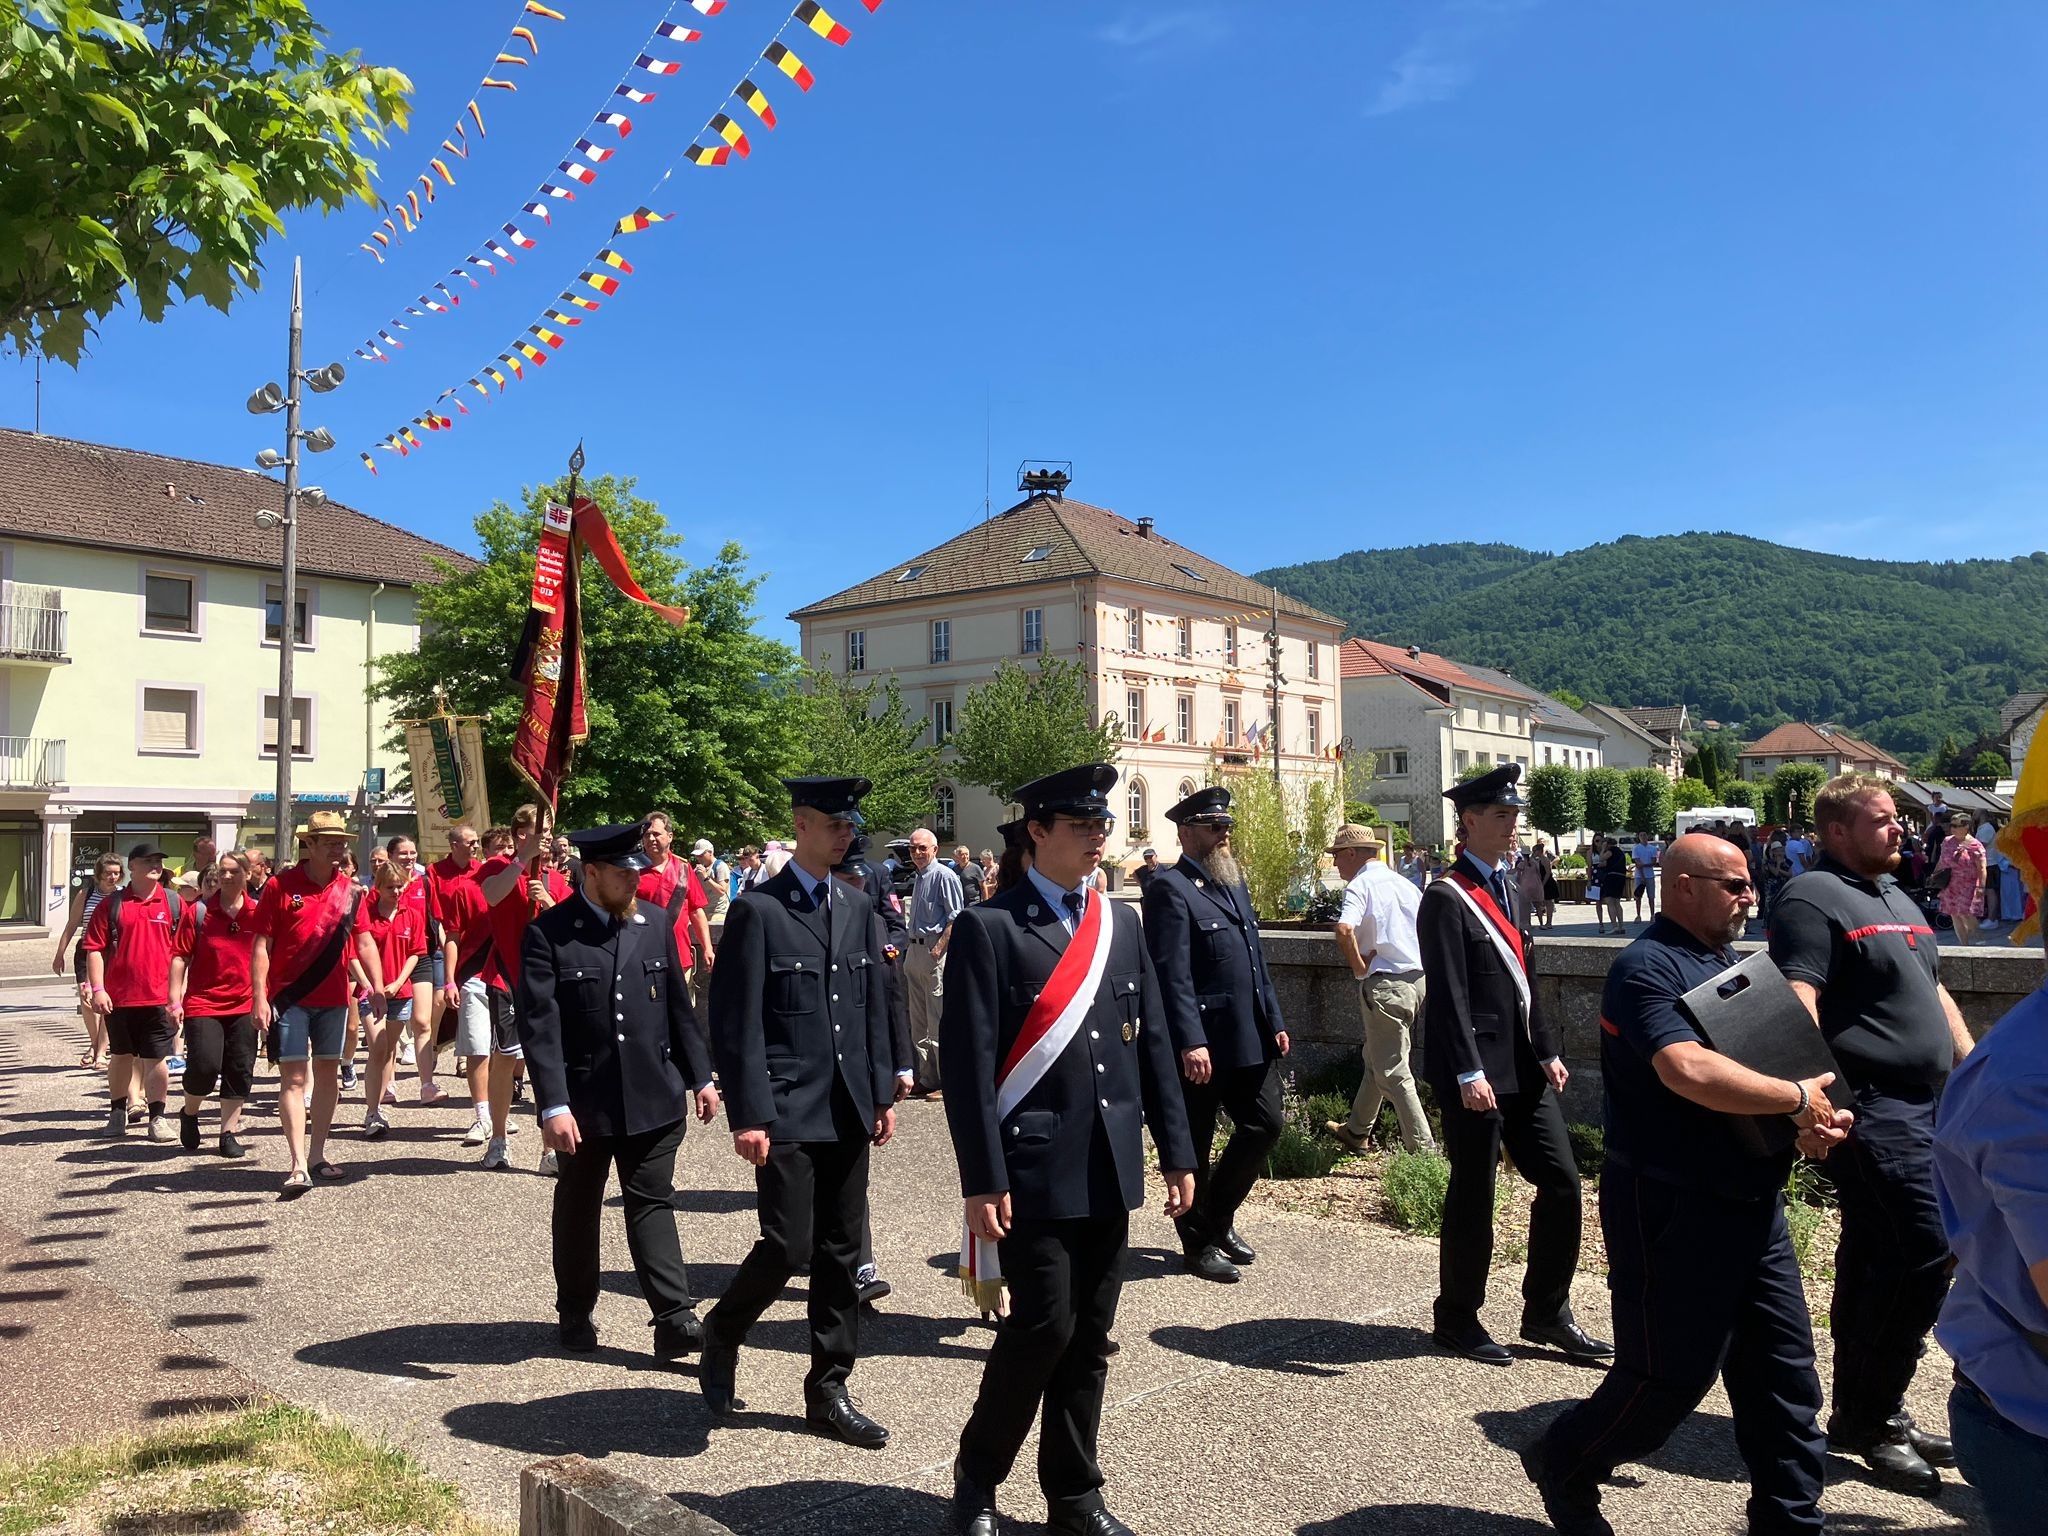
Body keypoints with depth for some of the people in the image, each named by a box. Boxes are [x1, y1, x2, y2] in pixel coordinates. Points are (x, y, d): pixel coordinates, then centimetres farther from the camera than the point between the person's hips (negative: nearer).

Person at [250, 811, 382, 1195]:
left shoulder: (349, 892, 6)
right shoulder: (281, 886, -6)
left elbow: (364, 941, 8)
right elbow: (261, 946, -6)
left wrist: (378, 985, -3)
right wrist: (259, 997, -12)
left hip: (333, 997, 4)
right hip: (289, 997, -4)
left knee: (328, 1072, 11)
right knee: (293, 1077, -5)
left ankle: (317, 1155, 23)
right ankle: (299, 1166, -7)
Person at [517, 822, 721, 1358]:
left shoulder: (656, 922, 4)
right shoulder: (548, 932, -10)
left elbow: (679, 1007, 9)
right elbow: (538, 1026, -14)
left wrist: (701, 1076, 8)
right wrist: (553, 1105, -19)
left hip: (654, 1097, 2)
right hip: (584, 1101, -2)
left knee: (652, 1204, 4)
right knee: (577, 1210, 15)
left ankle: (674, 1319, 4)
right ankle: (576, 1314, 31)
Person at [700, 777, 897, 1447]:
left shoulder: (858, 907, 11)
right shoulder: (757, 910, -8)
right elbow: (737, 1023, -10)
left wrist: (883, 1093, 10)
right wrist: (749, 1115, -14)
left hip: (848, 1109, 6)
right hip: (786, 1110, -6)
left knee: (840, 1254, 10)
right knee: (788, 1246, -7)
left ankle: (828, 1391, 23)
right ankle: (721, 1335, 23)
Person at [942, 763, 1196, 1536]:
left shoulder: (1122, 922, 10)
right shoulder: (990, 927, -9)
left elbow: (1154, 1044, 12)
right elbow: (969, 1063, -12)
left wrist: (1177, 1152, 9)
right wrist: (983, 1180, -15)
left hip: (1109, 1169, 6)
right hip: (1034, 1168, -6)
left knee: (1090, 1339, 12)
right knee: (1043, 1325, -5)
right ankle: (977, 1473, 19)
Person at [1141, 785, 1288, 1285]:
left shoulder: (1235, 883, 16)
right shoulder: (1170, 889, -13)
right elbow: (1172, 975, -19)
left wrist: (1274, 1021, 15)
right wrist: (1191, 1042, -24)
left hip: (1251, 1038, 8)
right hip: (1201, 1043, -8)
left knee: (1264, 1125, 11)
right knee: (1194, 1144, 5)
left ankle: (1218, 1218, 30)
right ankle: (1199, 1242, 22)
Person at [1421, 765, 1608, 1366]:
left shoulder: (1504, 886, 14)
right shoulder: (1446, 898, -13)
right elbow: (1448, 996, -18)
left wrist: (1547, 1052, 15)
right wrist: (1468, 1074, -21)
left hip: (1523, 1067, 8)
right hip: (1478, 1073, -8)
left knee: (1562, 1182, 8)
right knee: (1472, 1197, 3)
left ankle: (1546, 1313, 23)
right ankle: (1457, 1320, 19)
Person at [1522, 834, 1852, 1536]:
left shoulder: (1729, 965, 14)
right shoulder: (1646, 968, -16)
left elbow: (1775, 1056, 18)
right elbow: (1689, 1070, -31)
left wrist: (1815, 1118, -3)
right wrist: (1799, 1097, -19)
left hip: (1754, 1203, 9)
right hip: (1676, 1210, -9)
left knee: (1785, 1374, 13)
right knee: (1671, 1377, 2)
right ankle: (1562, 1465, 24)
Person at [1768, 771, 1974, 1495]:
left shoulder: (1895, 898, 19)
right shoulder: (1813, 899, -12)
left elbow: (1935, 993, 26)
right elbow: (1796, 1006, -23)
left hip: (1922, 1107, 9)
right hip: (1869, 1107, -9)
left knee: (1875, 1261, 14)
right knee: (1927, 1253, -12)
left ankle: (1869, 1413, 25)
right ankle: (1862, 1419, 2)